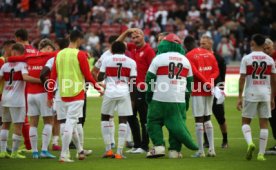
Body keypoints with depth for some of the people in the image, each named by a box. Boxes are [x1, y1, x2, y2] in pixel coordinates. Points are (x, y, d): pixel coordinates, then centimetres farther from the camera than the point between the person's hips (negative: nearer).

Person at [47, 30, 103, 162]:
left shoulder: (59, 54, 6)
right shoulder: (80, 54, -9)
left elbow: (53, 76, 6)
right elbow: (87, 76, -9)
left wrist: (50, 95, 12)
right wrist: (98, 87, 7)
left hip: (63, 94, 6)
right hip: (77, 93, -6)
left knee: (71, 122, 18)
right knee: (71, 123, -6)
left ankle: (80, 150, 27)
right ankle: (64, 155, -9)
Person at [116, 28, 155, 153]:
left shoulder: (148, 50, -12)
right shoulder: (133, 48, 11)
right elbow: (118, 43, 22)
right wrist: (126, 32, 10)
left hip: (142, 89, -9)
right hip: (133, 87, 9)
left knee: (144, 118, -2)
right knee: (131, 117, 14)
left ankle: (144, 146, 4)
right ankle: (137, 144, 23)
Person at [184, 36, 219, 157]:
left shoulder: (189, 56, -7)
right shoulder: (209, 54, 13)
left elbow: (195, 72, -18)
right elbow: (216, 71, 7)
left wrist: (206, 83, -14)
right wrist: (210, 82, -6)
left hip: (198, 91, -6)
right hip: (209, 90, 6)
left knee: (199, 120, -2)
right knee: (207, 119, 15)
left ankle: (200, 151, -1)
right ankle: (211, 149, 11)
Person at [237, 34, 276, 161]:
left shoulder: (246, 59, -4)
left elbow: (242, 79, -6)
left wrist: (240, 97, -2)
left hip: (251, 94, -2)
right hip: (265, 94, 2)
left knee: (246, 121, 10)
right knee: (264, 123, 5)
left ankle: (250, 142, -17)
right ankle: (261, 153, 3)